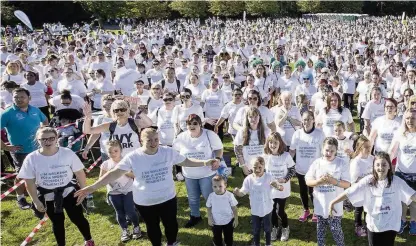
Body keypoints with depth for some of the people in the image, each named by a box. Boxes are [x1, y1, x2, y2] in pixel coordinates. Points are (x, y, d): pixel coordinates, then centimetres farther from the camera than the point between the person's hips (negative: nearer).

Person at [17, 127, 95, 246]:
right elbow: (29, 182, -7)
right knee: (57, 223, 18)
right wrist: (36, 201, -7)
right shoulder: (31, 159, -14)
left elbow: (79, 173, -7)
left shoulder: (67, 153, -16)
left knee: (78, 218, 11)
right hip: (48, 198, 1)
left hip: (69, 193, -1)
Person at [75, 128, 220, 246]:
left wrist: (205, 163, -16)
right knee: (152, 227, 21)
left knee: (171, 223, 20)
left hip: (167, 198, 1)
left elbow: (186, 162, -4)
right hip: (144, 202, -1)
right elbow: (115, 173, -22)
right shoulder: (133, 157, -18)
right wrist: (92, 187, -31)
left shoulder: (168, 152, -13)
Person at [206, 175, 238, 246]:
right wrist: (209, 218, -5)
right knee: (217, 238, 20)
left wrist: (236, 219, -5)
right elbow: (208, 208, -1)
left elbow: (234, 208, -9)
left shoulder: (229, 195, -21)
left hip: (228, 221, -1)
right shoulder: (211, 196, -16)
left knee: (228, 238, 18)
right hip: (216, 222, 1)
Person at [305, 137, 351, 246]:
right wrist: (319, 181, -22)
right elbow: (308, 181, -3)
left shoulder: (342, 164, -7)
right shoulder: (317, 162, -3)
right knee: (320, 229, 17)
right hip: (320, 204, 2)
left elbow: (347, 184, -9)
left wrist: (333, 181, -24)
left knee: (336, 229, 5)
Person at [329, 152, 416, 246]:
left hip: (390, 226, 0)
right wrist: (333, 202, -18)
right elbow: (349, 192, -15)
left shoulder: (396, 181, -12)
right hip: (373, 225, 0)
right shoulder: (368, 181, -13)